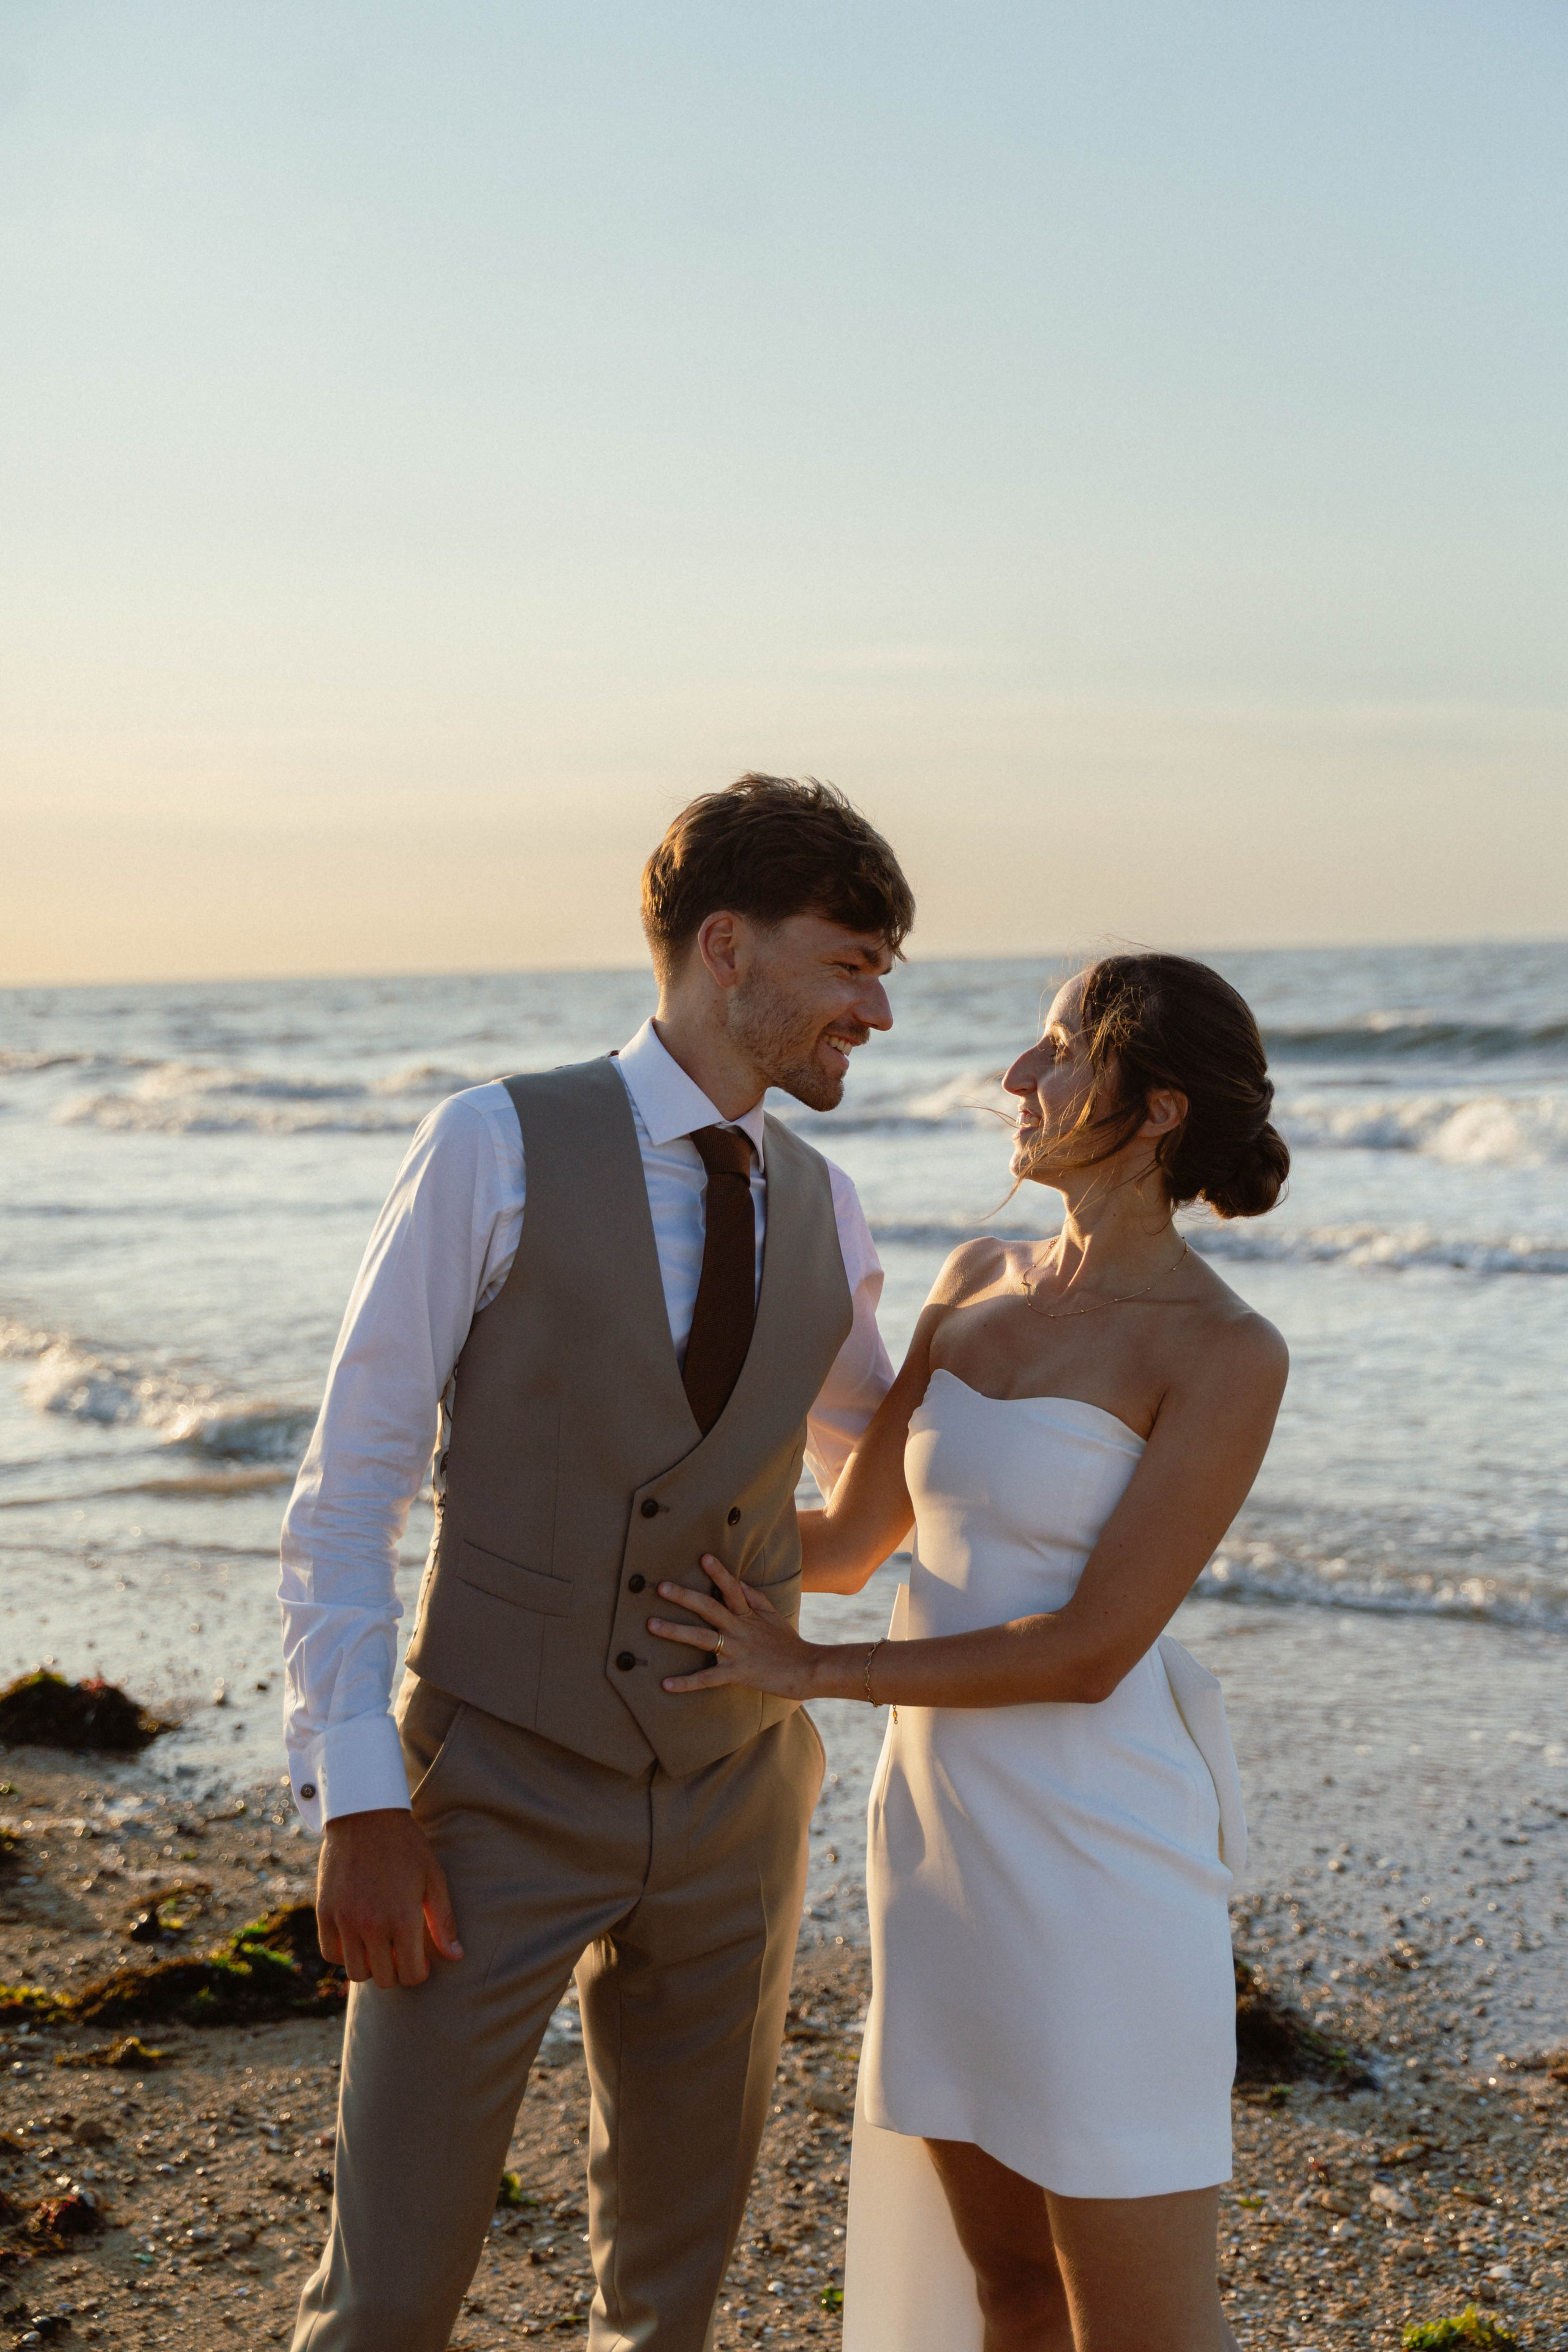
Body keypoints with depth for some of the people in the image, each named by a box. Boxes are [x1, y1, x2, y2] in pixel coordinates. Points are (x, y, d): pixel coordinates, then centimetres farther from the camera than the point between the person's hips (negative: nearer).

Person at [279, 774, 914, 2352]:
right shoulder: (498, 1149, -11)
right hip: (495, 1804, -4)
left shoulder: (822, 1214, 4)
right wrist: (358, 1806, -16)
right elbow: (348, 1493, -11)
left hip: (730, 1811, 5)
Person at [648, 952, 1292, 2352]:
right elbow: (845, 1544, 14)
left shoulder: (1228, 1355, -15)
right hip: (949, 1821, 7)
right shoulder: (981, 1285, 7)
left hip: (1099, 1845, -7)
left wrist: (811, 1672, -13)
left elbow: (1089, 1650, -18)